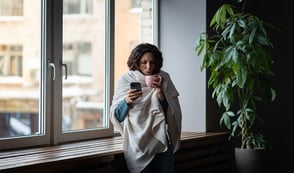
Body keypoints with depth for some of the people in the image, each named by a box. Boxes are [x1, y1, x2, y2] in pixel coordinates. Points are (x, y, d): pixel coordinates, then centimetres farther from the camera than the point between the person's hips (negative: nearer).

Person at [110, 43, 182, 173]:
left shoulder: (163, 79, 2)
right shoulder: (126, 80, -1)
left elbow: (173, 112, 0)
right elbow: (116, 116, 0)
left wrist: (160, 92, -15)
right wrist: (127, 101, -19)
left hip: (161, 141, 1)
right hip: (137, 142, -1)